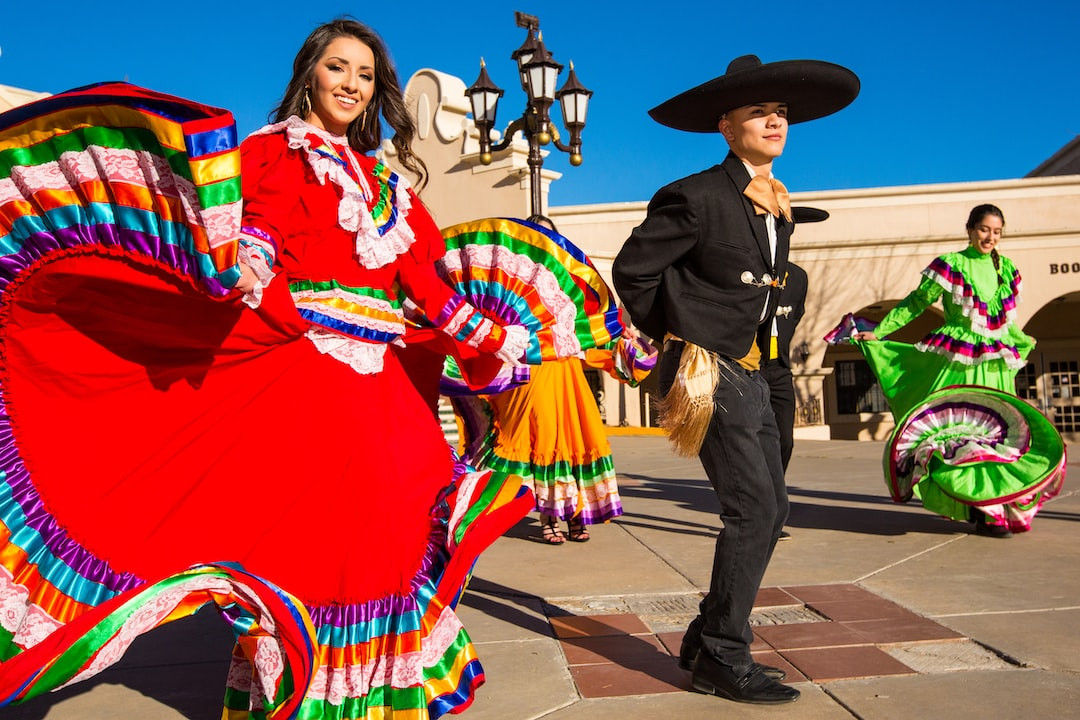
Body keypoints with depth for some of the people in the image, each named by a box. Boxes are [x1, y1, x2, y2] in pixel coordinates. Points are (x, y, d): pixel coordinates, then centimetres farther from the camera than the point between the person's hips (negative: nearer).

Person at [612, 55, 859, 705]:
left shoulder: (779, 207, 15)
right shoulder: (698, 197, -12)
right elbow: (633, 269, -9)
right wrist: (679, 337, 0)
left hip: (750, 373, 9)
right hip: (710, 374, -9)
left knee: (771, 510, 9)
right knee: (753, 510, -10)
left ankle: (708, 641, 21)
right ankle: (722, 659, 4)